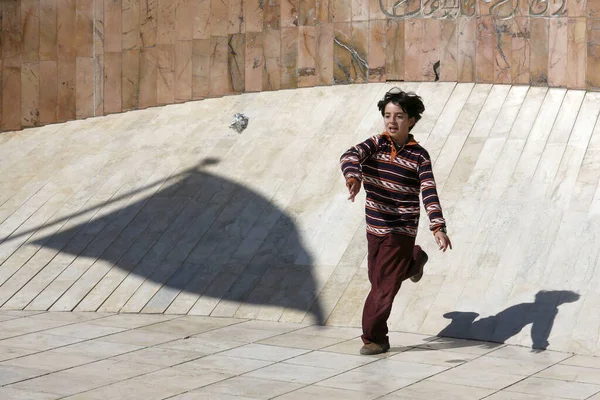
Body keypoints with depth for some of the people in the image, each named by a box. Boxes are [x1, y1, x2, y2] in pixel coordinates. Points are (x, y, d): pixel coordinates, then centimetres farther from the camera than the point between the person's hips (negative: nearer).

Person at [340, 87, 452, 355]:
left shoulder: (419, 156, -7)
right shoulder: (376, 144, -4)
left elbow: (429, 193, -14)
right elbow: (350, 156, -23)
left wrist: (438, 227, -27)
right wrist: (353, 177, -47)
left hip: (401, 230, -4)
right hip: (374, 226, 4)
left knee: (383, 285, -4)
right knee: (378, 279, 19)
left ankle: (374, 338, 12)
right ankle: (414, 260, 47)